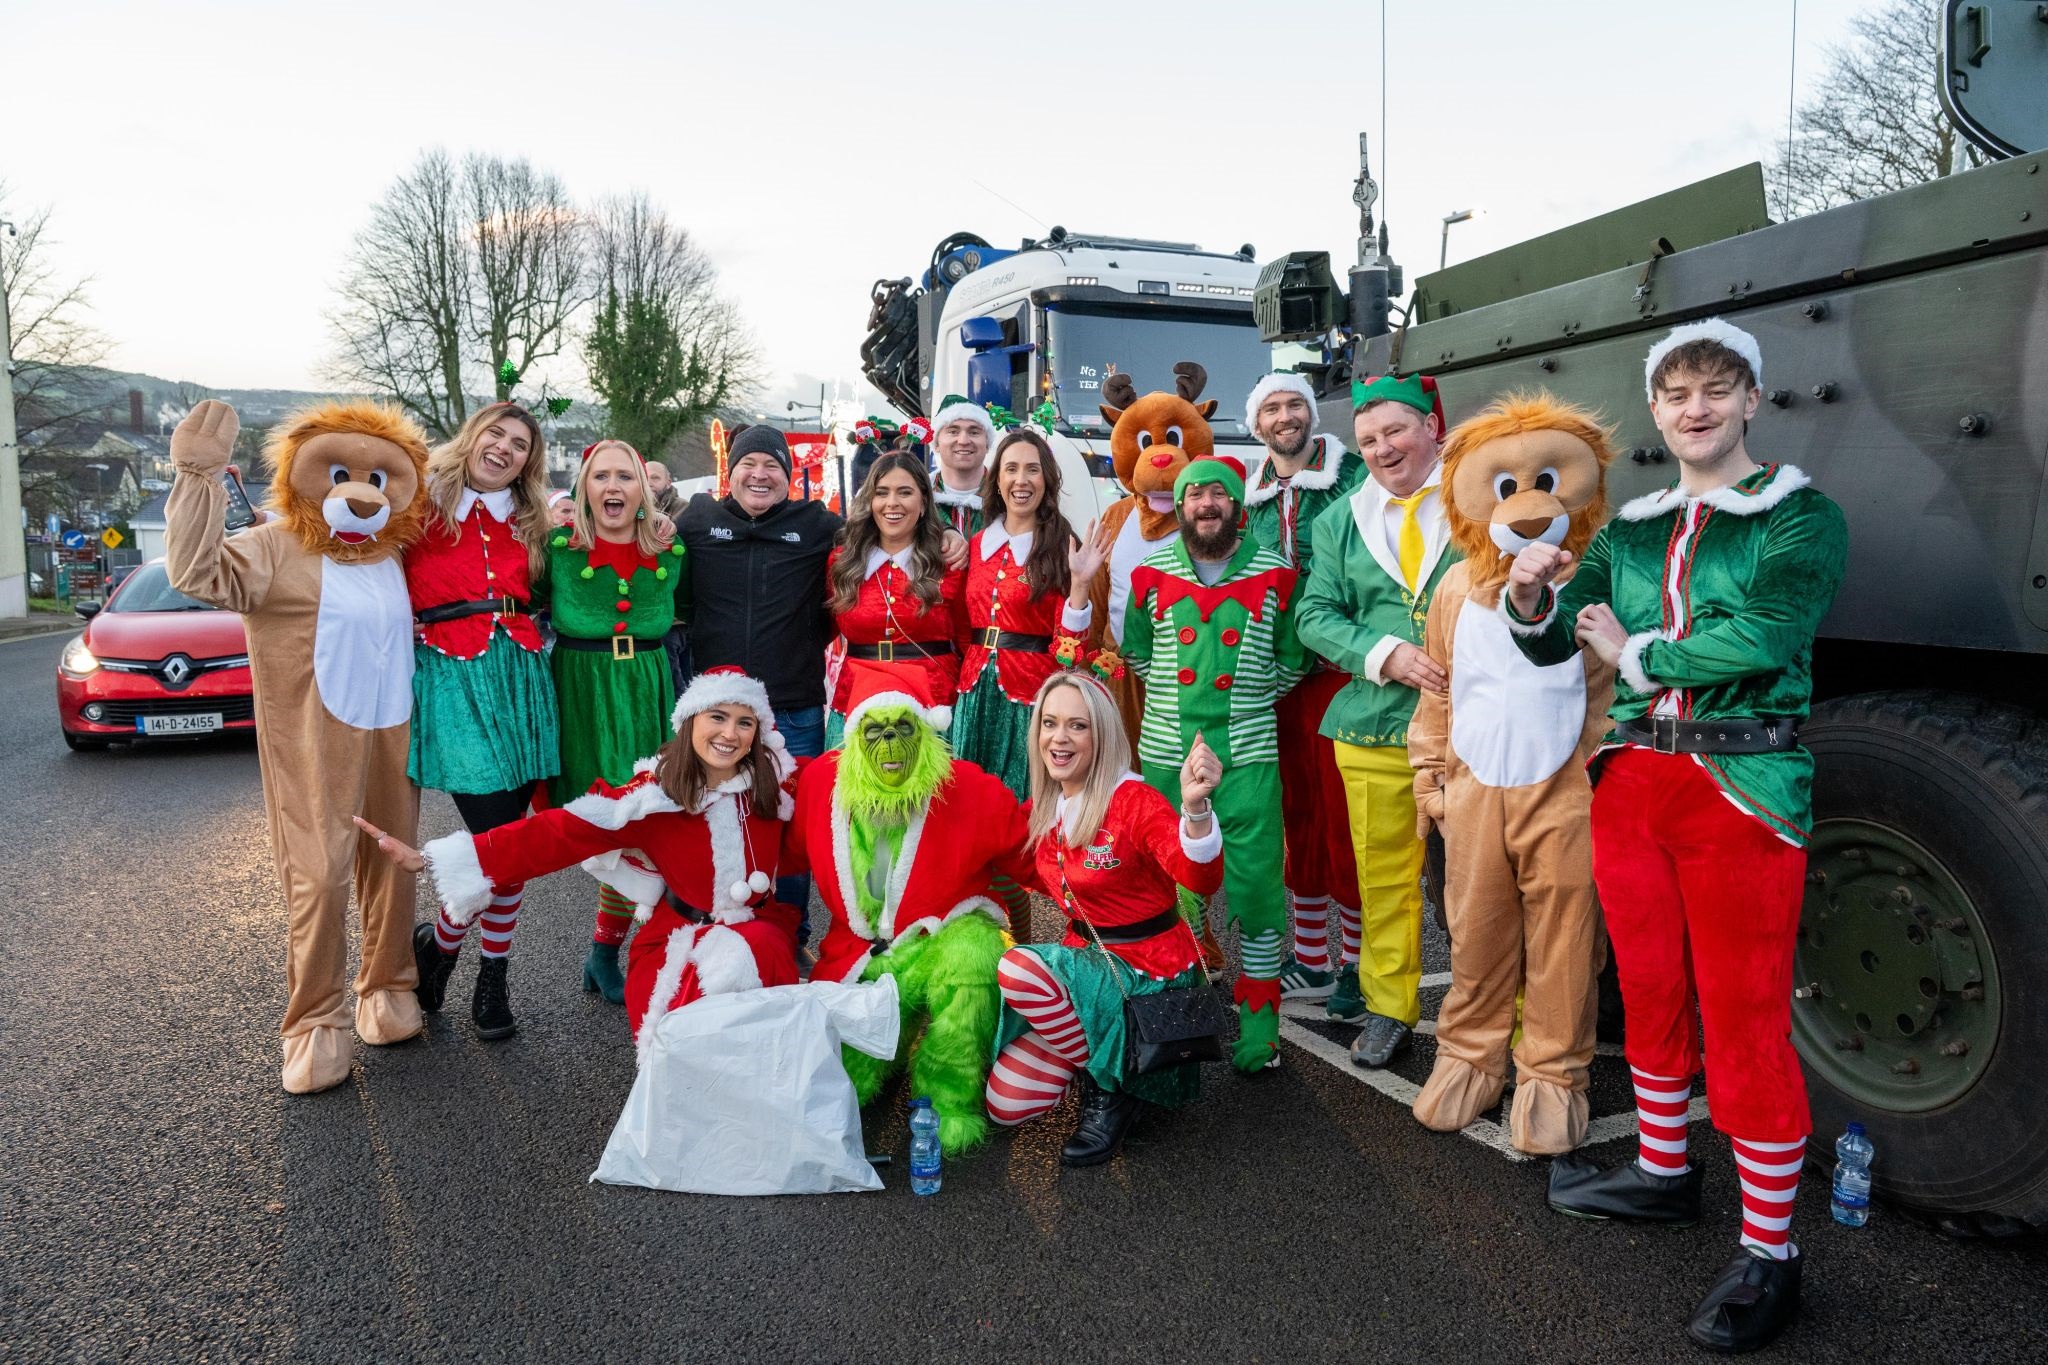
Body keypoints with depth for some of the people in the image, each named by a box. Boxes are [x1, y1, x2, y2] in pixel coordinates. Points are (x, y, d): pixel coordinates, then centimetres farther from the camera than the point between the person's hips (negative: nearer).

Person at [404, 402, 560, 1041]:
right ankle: (435, 943, 17)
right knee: (498, 836, -10)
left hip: (519, 677, 5)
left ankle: (493, 977, 20)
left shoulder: (527, 524, 16)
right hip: (449, 677, -5)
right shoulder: (423, 504, 2)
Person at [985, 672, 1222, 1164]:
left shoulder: (1134, 801, -20)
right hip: (1086, 957, 7)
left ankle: (1111, 1088, -9)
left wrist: (1195, 806, -54)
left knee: (1018, 969, -32)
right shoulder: (1042, 808, 1)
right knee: (1005, 1105, 1)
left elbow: (1202, 880, -35)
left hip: (1150, 967, -7)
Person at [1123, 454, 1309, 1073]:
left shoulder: (1275, 575, 3)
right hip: (1165, 755, 2)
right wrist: (1175, 693, 12)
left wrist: (1254, 698, 8)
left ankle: (1259, 1029, 13)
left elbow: (1293, 657, 11)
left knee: (1256, 887, -2)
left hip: (1248, 755, -1)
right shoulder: (1150, 575, 7)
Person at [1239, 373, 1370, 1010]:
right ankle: (1311, 960, 22)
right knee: (1299, 816, 11)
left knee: (1343, 819, -3)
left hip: (1340, 667, -5)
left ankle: (1356, 961, 11)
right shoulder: (1254, 497, 14)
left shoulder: (1350, 475, -3)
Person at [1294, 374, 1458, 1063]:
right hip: (1377, 723, 3)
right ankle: (1387, 1006, 26)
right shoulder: (1340, 521, 12)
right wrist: (1385, 655, -9)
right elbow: (1316, 614, 7)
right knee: (1383, 873, 9)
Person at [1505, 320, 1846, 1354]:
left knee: (1746, 1021, -1)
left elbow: (1761, 638, -20)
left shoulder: (1802, 519, -4)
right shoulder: (1631, 529, 12)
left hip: (1743, 791, -5)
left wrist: (1633, 652, -8)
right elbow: (1548, 644, 8)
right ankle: (1663, 1172, 36)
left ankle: (1768, 1251, 13)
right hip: (1632, 780, 5)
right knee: (1651, 996, 17)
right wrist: (1531, 595, -13)